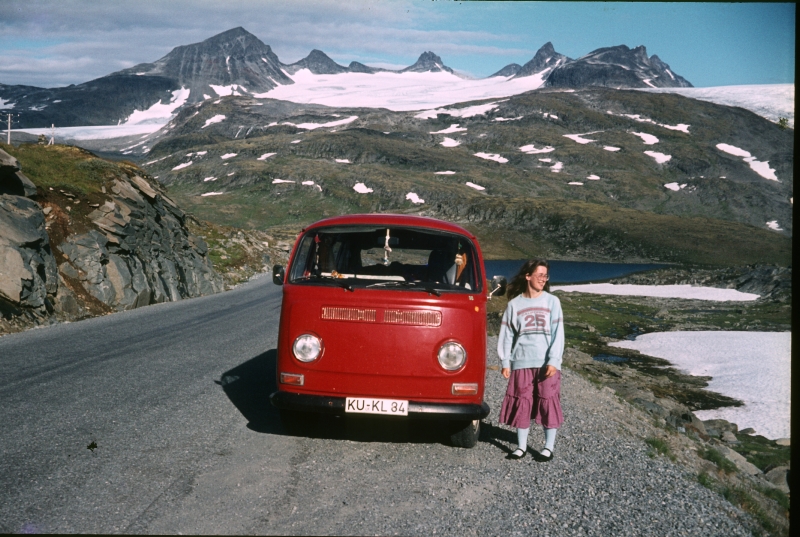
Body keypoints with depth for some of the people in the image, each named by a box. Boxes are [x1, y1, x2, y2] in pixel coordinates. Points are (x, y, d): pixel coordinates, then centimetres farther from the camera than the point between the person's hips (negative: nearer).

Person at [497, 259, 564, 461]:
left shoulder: (552, 302, 3)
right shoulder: (515, 304, 5)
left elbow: (558, 333, -2)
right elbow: (507, 335, 8)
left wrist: (554, 361, -10)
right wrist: (505, 362, 4)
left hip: (547, 363, -1)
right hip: (521, 363, 1)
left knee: (548, 403, 2)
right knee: (521, 404, 4)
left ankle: (549, 447, 13)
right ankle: (521, 446, 16)